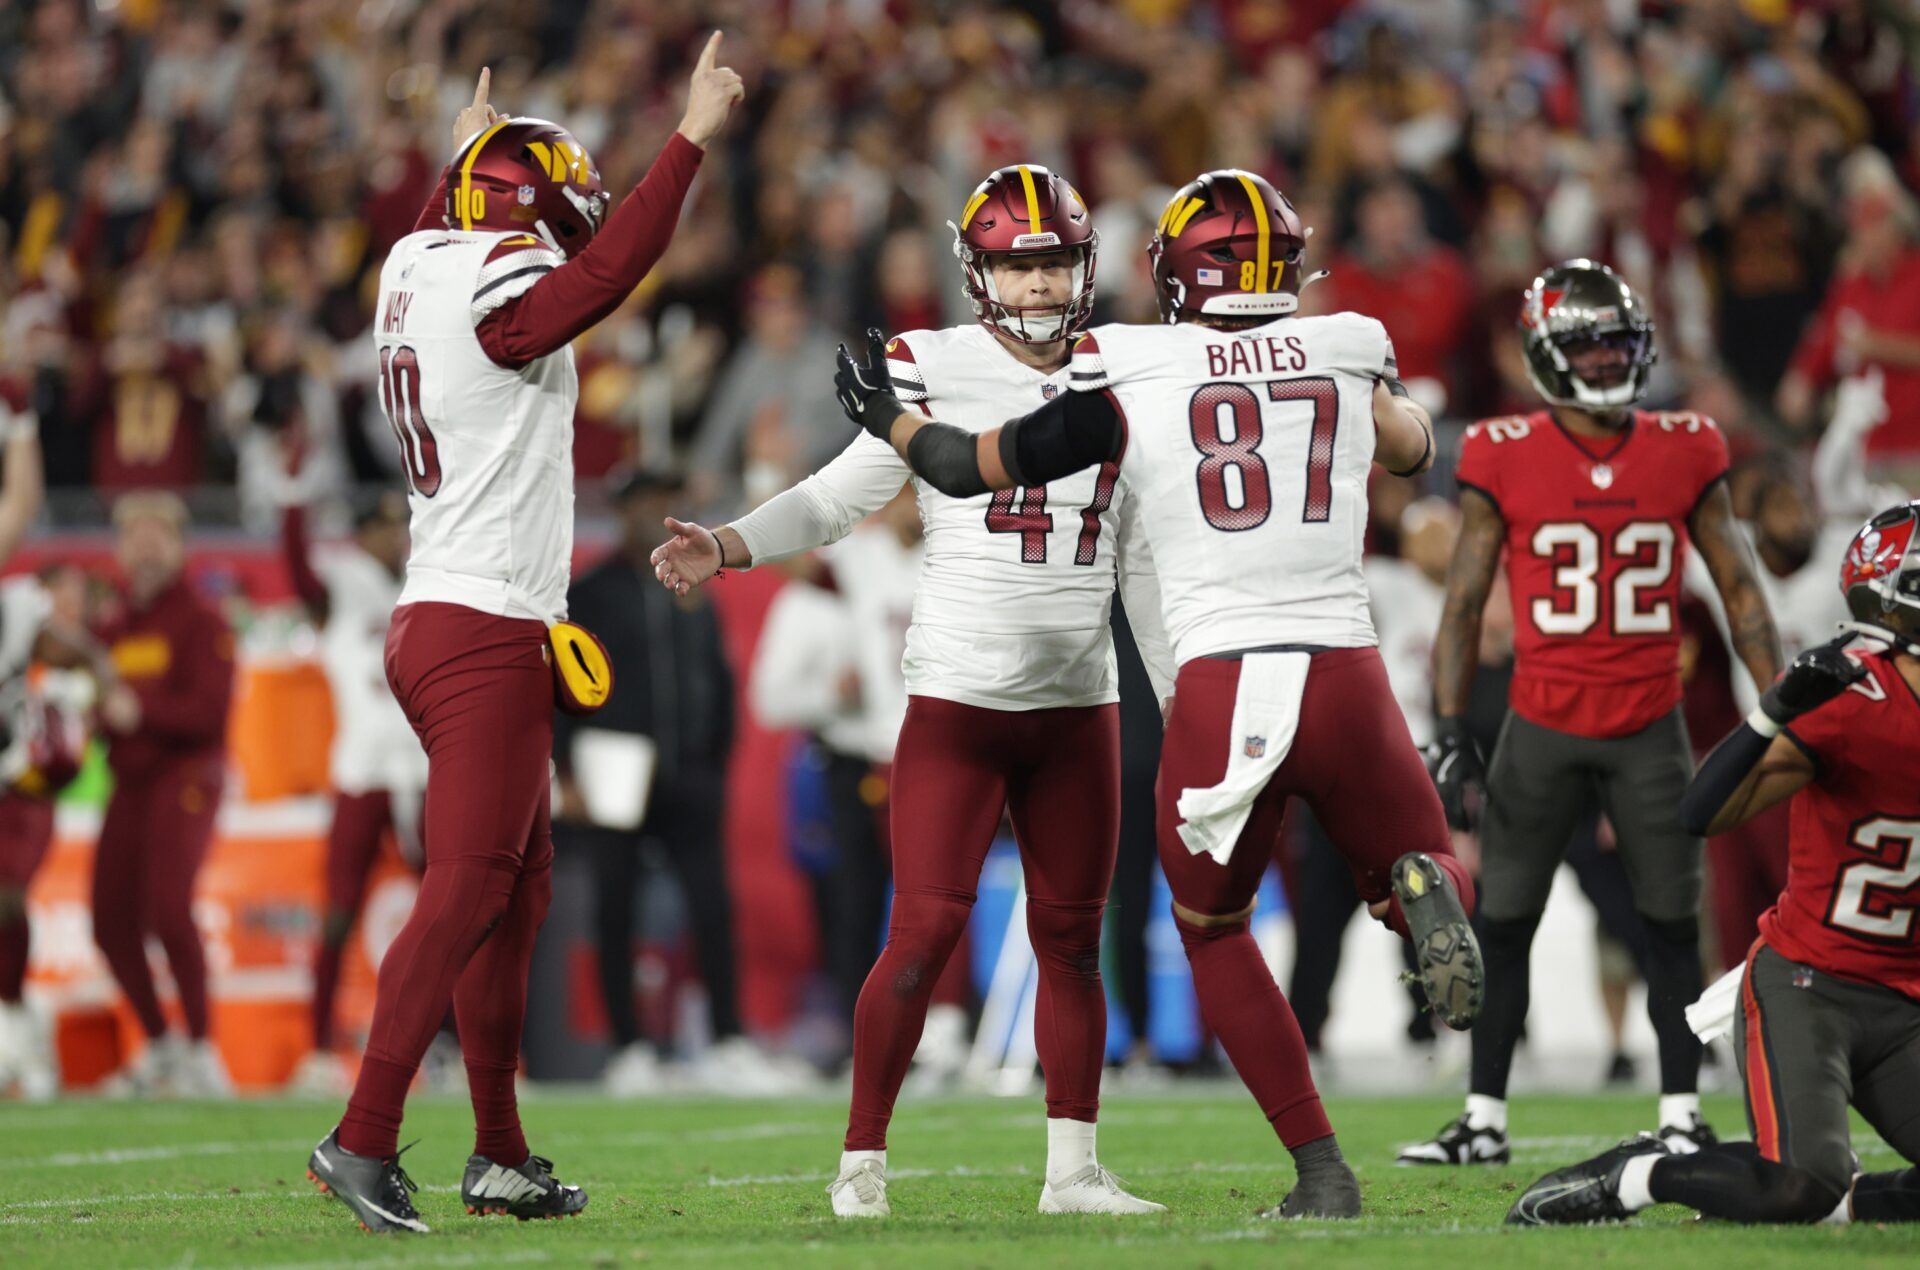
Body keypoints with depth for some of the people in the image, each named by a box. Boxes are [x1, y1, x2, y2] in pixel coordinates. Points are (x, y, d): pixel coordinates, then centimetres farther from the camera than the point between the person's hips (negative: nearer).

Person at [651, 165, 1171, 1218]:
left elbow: (1142, 562, 15)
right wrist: (724, 548, -19)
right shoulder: (935, 372, -4)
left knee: (1072, 937, 8)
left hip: (1078, 704, 4)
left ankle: (1073, 1168, 15)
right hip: (958, 697, -4)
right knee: (924, 932, -9)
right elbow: (838, 497, -4)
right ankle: (863, 1160, 0)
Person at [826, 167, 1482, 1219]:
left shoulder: (1131, 381, 3)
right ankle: (1424, 889, -17)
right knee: (1410, 871, 24)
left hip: (1219, 692, -1)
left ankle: (1320, 1170, 9)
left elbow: (972, 467, 14)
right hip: (1347, 679, 1)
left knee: (1211, 929, 23)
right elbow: (1413, 450, 32)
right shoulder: (1345, 354, 10)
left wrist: (884, 414, 33)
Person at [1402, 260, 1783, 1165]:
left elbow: (1739, 592, 8)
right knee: (1503, 924, 2)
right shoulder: (1504, 461, -4)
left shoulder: (1684, 456, 1)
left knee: (1672, 924, 3)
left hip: (1649, 727, 1)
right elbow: (1464, 605, 0)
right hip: (1543, 726, -1)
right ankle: (1484, 1120, 11)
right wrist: (1448, 732, -6)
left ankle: (1682, 1116, 12)